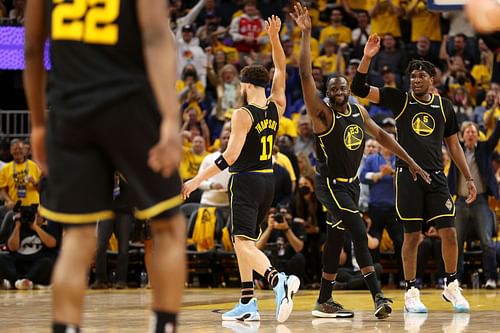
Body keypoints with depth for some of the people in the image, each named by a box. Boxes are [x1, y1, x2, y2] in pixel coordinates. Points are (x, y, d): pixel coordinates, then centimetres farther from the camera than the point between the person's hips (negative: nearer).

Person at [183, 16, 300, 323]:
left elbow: (231, 156, -20)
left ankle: (280, 281, -39)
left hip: (246, 180, -7)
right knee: (244, 241, 17)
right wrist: (275, 37, 8)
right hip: (268, 180, 7)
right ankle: (248, 304, 15)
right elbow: (281, 71, 15)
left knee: (245, 243, -14)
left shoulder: (243, 114, -14)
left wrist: (198, 180, -17)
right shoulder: (276, 108, 4)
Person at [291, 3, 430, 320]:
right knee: (360, 234, -19)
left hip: (351, 184, 7)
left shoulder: (359, 112, 5)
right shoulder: (323, 113, -15)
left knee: (336, 239, 11)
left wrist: (411, 162, 12)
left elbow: (381, 135, 16)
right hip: (331, 184, -7)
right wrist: (306, 34, -31)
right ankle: (378, 296, -23)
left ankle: (324, 302, 18)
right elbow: (306, 75, -26)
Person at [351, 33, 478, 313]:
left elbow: (454, 145, 15)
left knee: (449, 232, -2)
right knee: (412, 235, 0)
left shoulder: (444, 106, 8)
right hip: (408, 175, -2)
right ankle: (411, 293, 9)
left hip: (436, 176, 2)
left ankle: (452, 286, 16)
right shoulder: (400, 100, 1)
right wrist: (367, 58, -20)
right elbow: (360, 89, -7)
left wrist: (469, 178, 11)